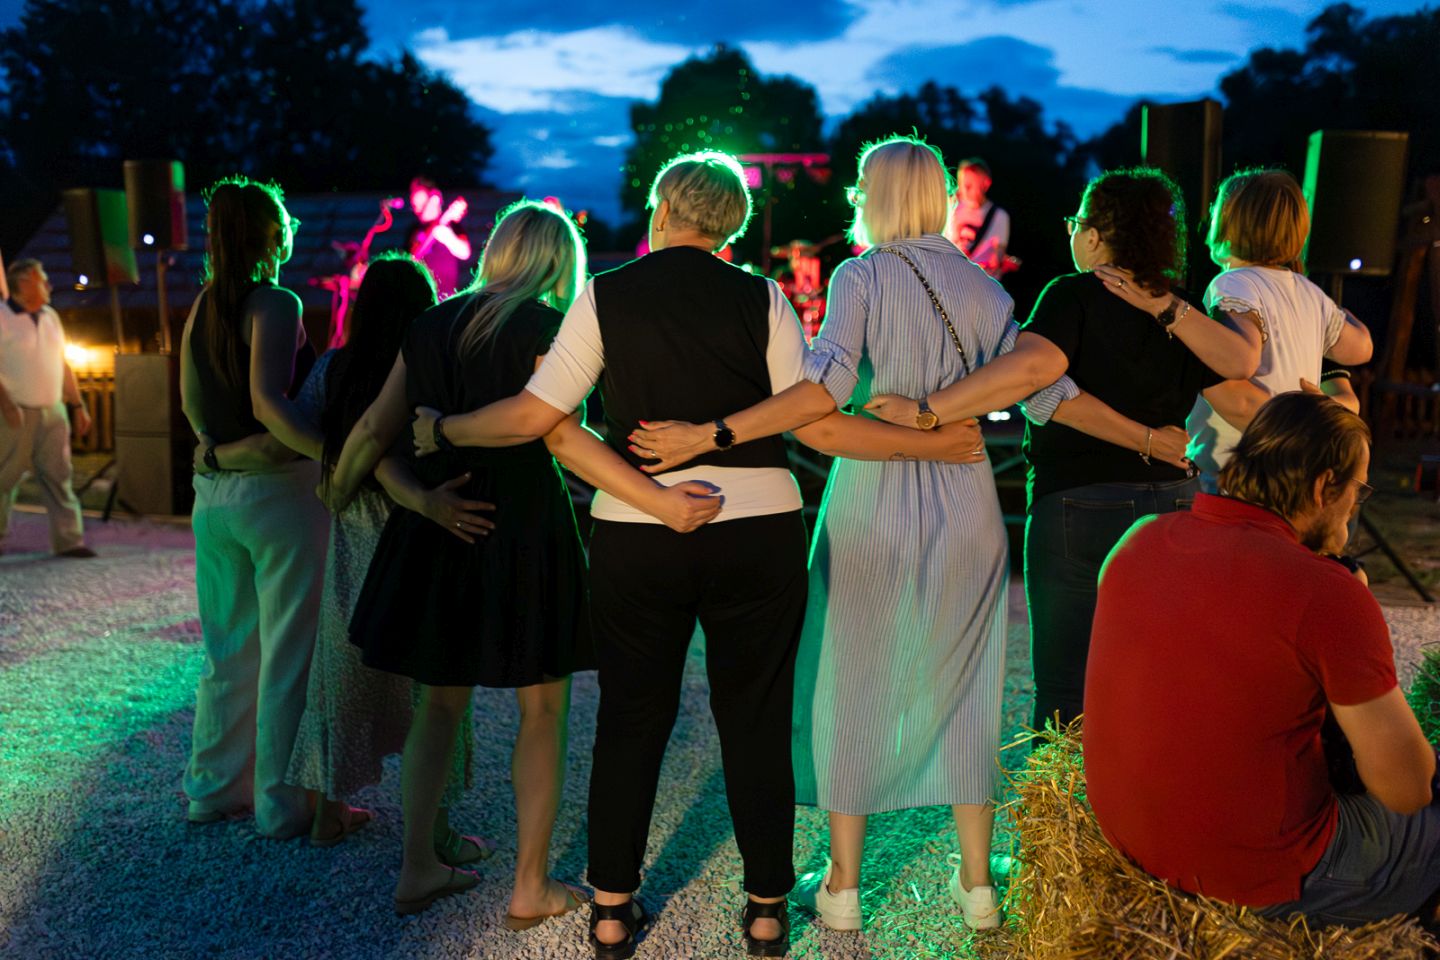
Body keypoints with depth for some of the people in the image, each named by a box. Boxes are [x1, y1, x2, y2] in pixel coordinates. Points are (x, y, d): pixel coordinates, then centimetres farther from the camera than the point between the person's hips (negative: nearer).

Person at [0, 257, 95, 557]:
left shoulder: (50, 316, 14)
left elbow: (63, 365, 18)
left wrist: (78, 405, 15)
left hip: (53, 412, 6)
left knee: (58, 476, 2)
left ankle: (68, 540, 3)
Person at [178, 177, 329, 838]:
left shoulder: (201, 309, 8)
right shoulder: (276, 305, -15)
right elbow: (269, 401, -27)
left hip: (214, 496, 8)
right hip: (277, 492, -7)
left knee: (228, 651, 19)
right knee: (287, 655, 4)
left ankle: (214, 787, 29)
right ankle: (281, 805, 12)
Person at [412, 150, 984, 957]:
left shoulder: (605, 297, -1)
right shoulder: (760, 299, -1)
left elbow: (535, 415, -2)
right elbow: (817, 425, -6)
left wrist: (441, 430, 14)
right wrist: (936, 446, 4)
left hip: (636, 536, 0)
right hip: (757, 534, 0)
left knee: (632, 717, 14)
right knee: (756, 720, 12)